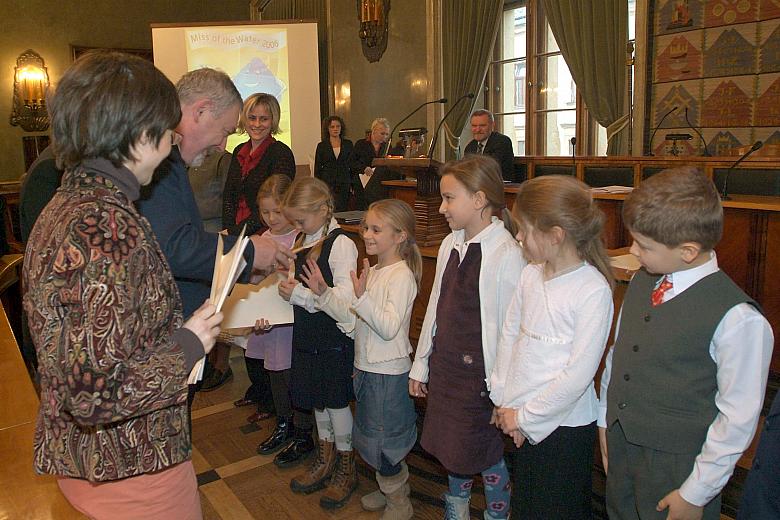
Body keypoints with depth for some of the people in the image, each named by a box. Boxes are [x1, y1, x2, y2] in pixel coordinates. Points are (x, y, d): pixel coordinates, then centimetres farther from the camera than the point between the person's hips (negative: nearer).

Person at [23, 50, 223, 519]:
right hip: (133, 469, -9)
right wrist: (189, 345, -18)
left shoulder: (65, 203, 3)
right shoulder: (110, 227, -28)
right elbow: (94, 393, -31)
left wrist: (179, 334, 8)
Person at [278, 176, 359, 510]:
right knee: (317, 399, 19)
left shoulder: (341, 244, -17)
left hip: (335, 336, -7)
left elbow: (346, 301, -21)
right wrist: (290, 290, -5)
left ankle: (346, 468, 26)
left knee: (337, 401, 6)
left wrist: (301, 294, -23)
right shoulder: (302, 240, 7)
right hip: (307, 334, 8)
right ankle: (325, 460, 38)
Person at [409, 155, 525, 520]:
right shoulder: (451, 245, 4)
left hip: (481, 374, -7)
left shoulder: (507, 254, -19)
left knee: (485, 456, 8)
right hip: (445, 367, 7)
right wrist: (421, 365, 13)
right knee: (450, 449, 21)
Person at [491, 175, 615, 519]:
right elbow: (510, 335, 6)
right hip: (522, 420, 6)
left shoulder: (593, 290, -20)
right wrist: (504, 403, 2)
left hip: (565, 425, -6)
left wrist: (524, 416, -12)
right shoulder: (531, 274, -2)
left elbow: (578, 374, -20)